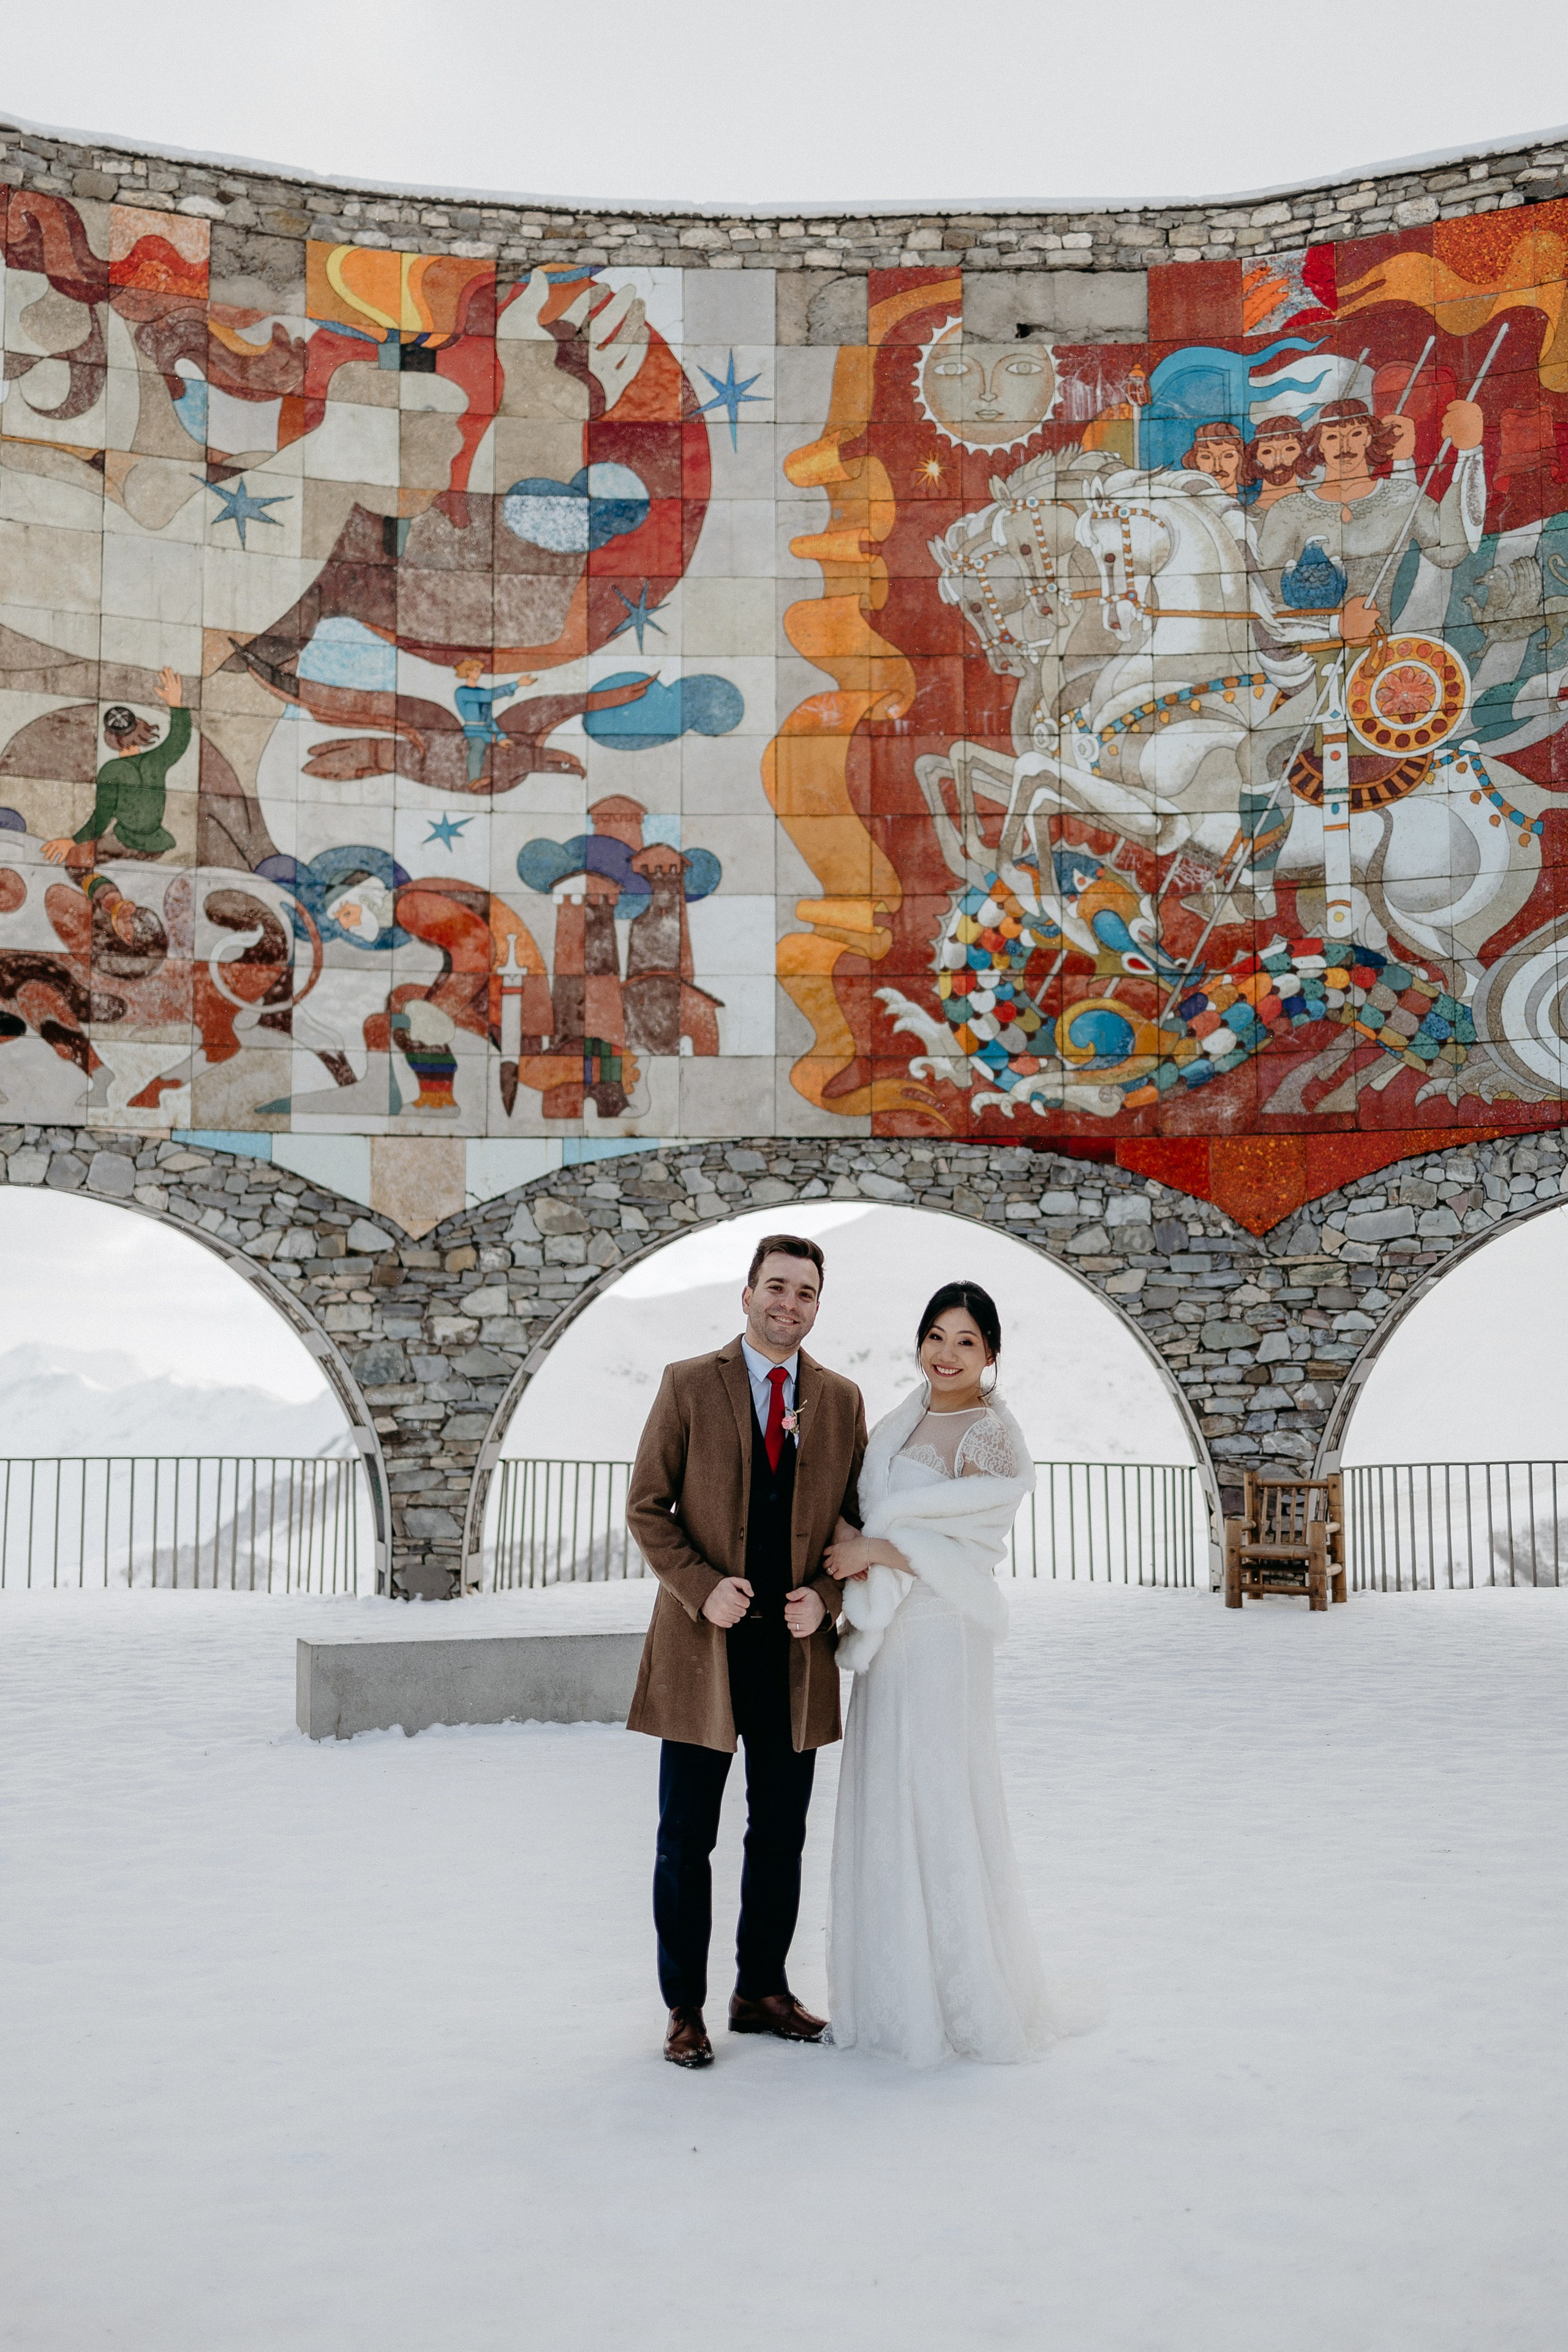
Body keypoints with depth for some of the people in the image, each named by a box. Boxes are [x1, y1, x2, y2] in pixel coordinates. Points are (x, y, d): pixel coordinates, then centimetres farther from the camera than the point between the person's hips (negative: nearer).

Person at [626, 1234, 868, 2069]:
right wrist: (702, 1588, -14)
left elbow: (856, 1520, 11)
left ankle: (762, 1991, 27)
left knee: (782, 1836, 12)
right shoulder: (688, 1385, -2)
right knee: (686, 1838, 3)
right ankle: (684, 2009, 16)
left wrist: (823, 1597, -6)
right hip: (702, 1645, -3)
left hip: (796, 1647, 3)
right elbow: (646, 1507, -2)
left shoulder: (841, 1400, 7)